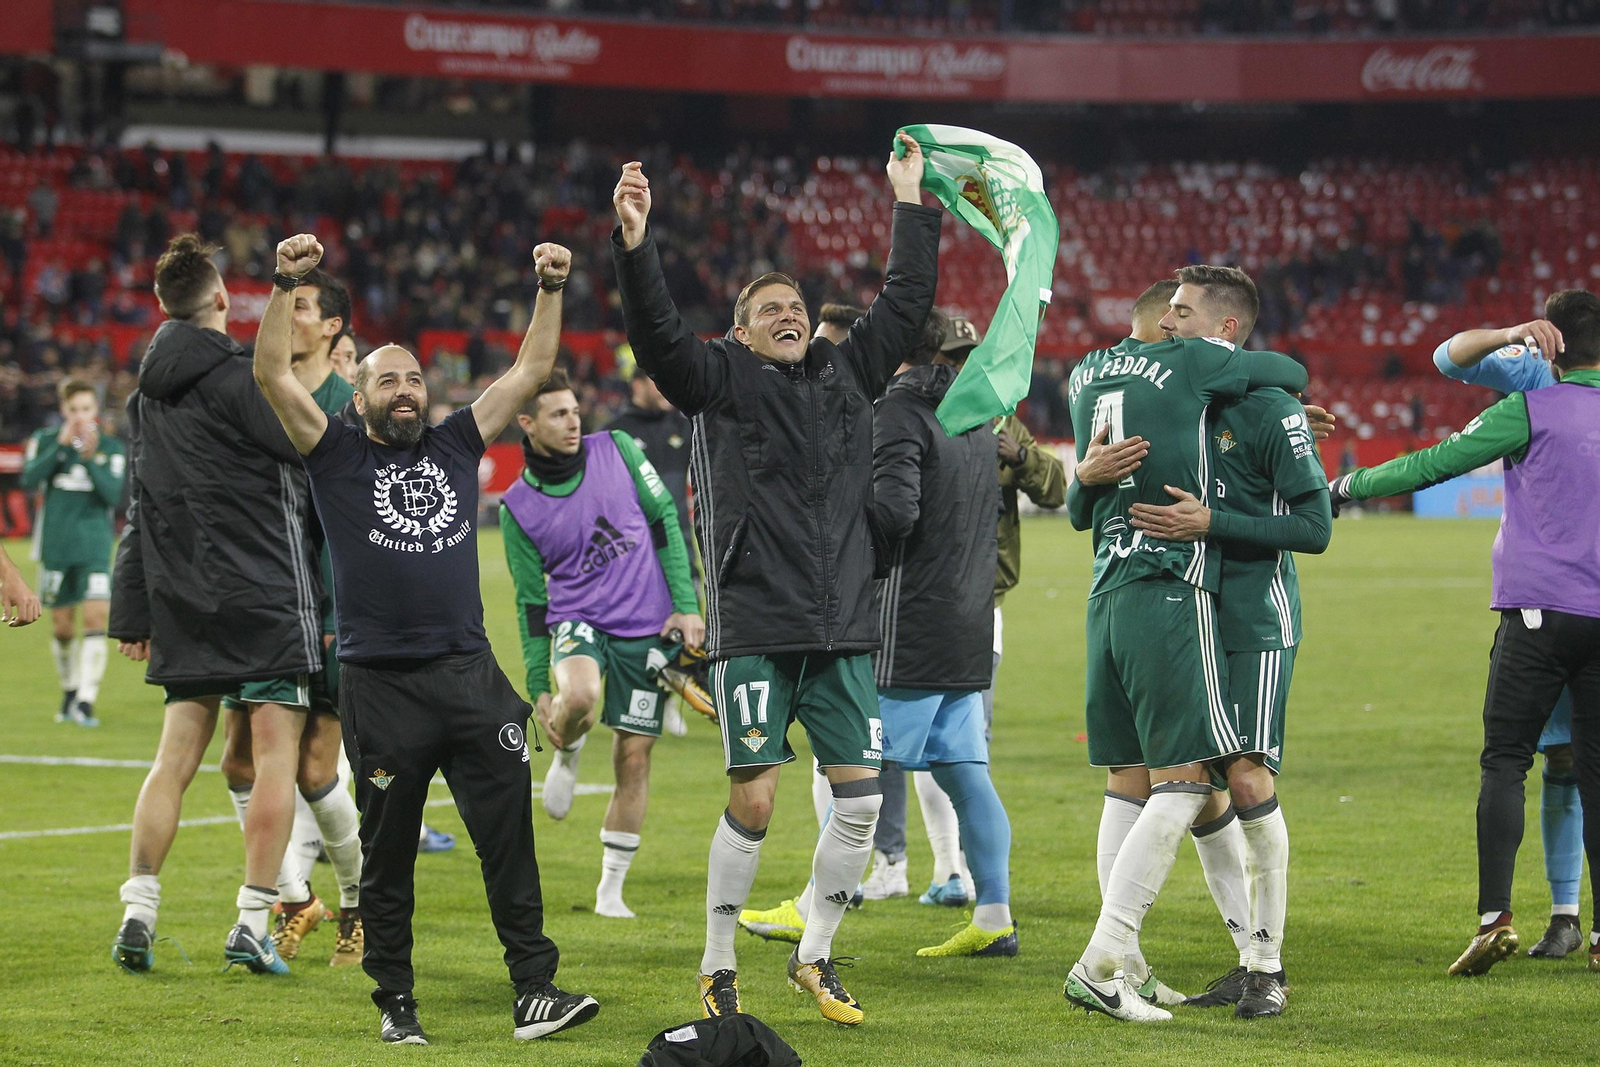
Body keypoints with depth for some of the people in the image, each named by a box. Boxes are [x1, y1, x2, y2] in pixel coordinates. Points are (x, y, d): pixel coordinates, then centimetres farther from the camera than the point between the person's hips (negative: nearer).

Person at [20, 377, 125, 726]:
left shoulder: (111, 448, 1)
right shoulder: (45, 440, 3)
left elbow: (116, 496, -9)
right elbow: (29, 480, -12)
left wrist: (90, 458, -19)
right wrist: (61, 445, -17)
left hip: (94, 548, -1)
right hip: (56, 547, 1)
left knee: (96, 617, -15)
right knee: (62, 625, 8)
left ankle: (86, 701, -16)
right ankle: (70, 692, 29)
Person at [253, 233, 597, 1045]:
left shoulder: (456, 446, 14)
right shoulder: (338, 456, 5)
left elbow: (531, 369, 15)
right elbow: (273, 376, -6)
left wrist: (551, 291, 4)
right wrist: (285, 288, -15)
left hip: (470, 674, 3)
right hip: (381, 684, -3)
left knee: (509, 832, -4)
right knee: (388, 850, 5)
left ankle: (534, 992, -4)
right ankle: (394, 1003, 14)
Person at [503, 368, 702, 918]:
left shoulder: (617, 450, -1)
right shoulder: (518, 508, -2)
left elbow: (665, 518, 6)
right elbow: (531, 602, 4)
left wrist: (686, 603, -1)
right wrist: (538, 687, 1)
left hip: (647, 628, 1)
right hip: (576, 620, -1)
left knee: (634, 756, 1)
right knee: (579, 698, -34)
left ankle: (611, 890, 13)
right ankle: (565, 755, 3)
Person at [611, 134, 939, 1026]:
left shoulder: (847, 375, 16)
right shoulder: (722, 382, 4)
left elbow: (906, 304, 23)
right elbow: (658, 333, -10)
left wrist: (911, 206, 24)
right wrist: (635, 246, -23)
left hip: (843, 631, 4)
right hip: (755, 627, -4)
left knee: (861, 797, -1)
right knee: (753, 800, -8)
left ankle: (814, 958, 16)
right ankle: (718, 971, 5)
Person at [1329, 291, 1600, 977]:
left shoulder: (1533, 410, -4)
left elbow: (1437, 463, -3)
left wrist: (1350, 485, 8)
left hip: (1539, 611, -4)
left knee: (1503, 763, -1)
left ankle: (1494, 916, -15)